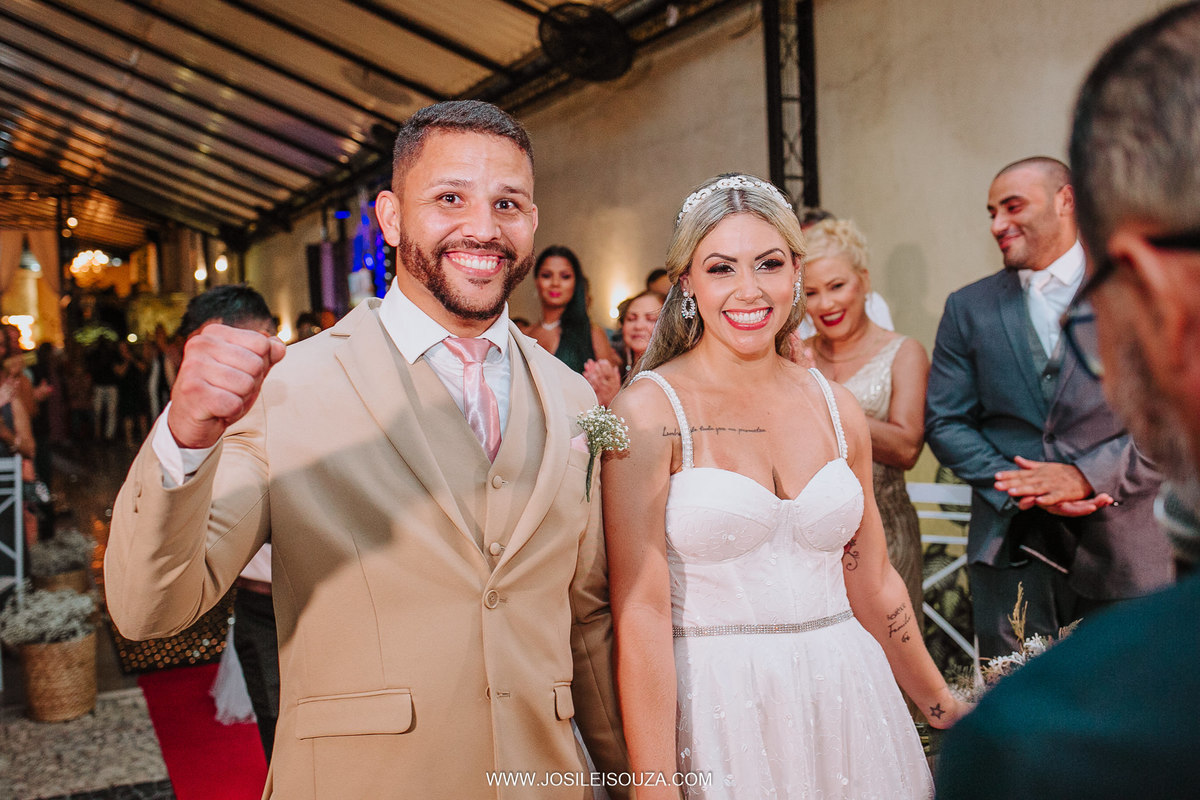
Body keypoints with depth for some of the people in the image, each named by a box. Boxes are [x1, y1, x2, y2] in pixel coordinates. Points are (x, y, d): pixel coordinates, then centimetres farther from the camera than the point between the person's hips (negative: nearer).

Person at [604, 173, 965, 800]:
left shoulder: (836, 407, 3)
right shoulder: (648, 409, -12)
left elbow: (873, 584, 13)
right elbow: (641, 612, -15)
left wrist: (944, 707, 21)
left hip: (845, 700, 5)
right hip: (714, 708, -4)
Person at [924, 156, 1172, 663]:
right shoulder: (969, 308, 9)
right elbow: (945, 422, 4)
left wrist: (1087, 474, -16)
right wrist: (1027, 491, -10)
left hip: (1122, 548, -1)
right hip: (1012, 546, 1)